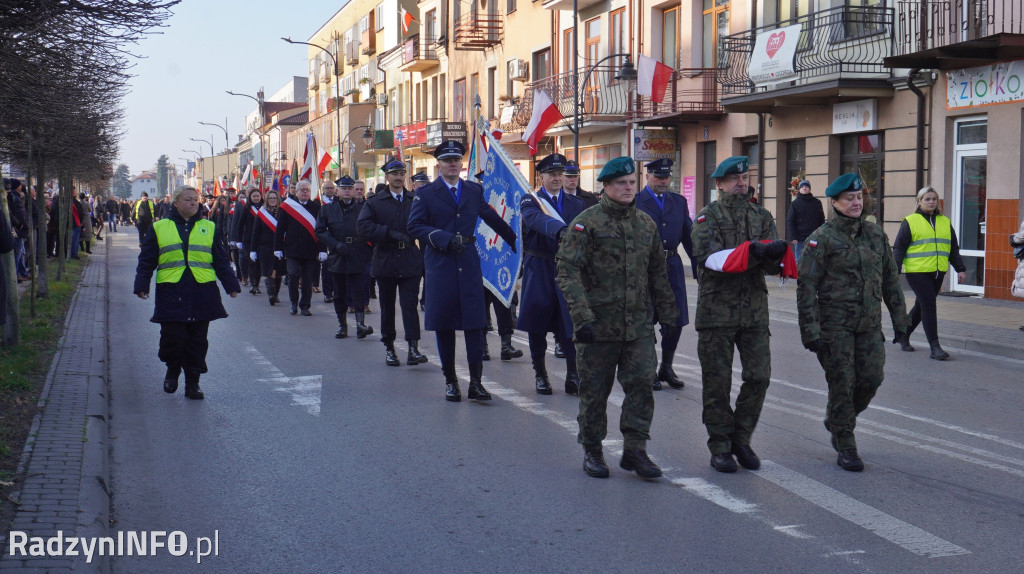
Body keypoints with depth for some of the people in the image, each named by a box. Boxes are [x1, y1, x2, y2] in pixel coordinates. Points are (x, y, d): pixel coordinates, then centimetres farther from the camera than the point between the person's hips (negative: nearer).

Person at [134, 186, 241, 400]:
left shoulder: (209, 228, 13)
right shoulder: (160, 228, 9)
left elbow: (221, 261, 14)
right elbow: (146, 260, 10)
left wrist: (231, 285, 7)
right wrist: (142, 285, 0)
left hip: (202, 292, 2)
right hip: (170, 292, -1)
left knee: (198, 340, 3)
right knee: (173, 337, -6)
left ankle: (193, 382, 14)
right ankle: (172, 370, 23)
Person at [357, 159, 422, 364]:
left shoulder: (415, 200, 7)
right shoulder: (375, 202, 4)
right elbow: (364, 226, -10)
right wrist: (391, 233, -18)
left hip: (410, 262, -1)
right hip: (385, 261, 1)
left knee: (410, 303, -8)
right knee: (387, 306, 9)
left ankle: (413, 348, -12)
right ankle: (389, 349, 19)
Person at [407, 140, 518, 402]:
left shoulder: (474, 191, 12)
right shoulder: (426, 193, 3)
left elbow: (492, 218, 25)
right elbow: (415, 226, -5)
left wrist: (515, 240, 31)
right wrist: (445, 239, -17)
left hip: (469, 262, 2)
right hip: (440, 264, -2)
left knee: (474, 321, -3)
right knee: (444, 323, 3)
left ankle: (476, 382, 0)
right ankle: (450, 380, 13)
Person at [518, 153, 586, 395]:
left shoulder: (577, 204, 12)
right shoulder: (530, 201, -1)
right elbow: (536, 220, -24)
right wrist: (560, 230, -44)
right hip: (539, 269, -2)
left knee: (571, 320, -4)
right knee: (537, 323, 5)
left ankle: (572, 376, 2)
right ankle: (540, 374, 18)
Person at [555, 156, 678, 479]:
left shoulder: (645, 224, 11)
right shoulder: (586, 223, -6)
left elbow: (658, 273, 20)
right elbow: (568, 272, -13)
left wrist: (667, 313, 17)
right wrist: (582, 316, -21)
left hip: (639, 325, 4)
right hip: (598, 325, -4)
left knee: (642, 383, -4)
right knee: (595, 390, 6)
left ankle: (635, 450, 5)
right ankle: (592, 452, 20)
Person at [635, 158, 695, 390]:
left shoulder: (679, 202, 12)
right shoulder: (635, 202, -2)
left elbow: (688, 235, 13)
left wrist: (699, 266, 8)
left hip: (672, 266, 4)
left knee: (676, 319, 4)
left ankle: (667, 368, 20)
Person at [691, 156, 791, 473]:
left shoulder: (762, 216, 13)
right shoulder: (708, 215, -1)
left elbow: (772, 266, 3)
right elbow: (707, 256, -18)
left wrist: (775, 254, -21)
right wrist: (752, 251, -27)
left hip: (755, 310, 4)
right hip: (716, 309, -4)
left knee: (759, 376, 0)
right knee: (718, 382, 3)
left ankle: (741, 439, 18)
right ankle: (720, 447, 14)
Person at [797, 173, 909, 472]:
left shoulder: (875, 233, 9)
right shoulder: (821, 239, -7)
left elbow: (891, 278, 15)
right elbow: (806, 286, -9)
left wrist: (899, 318, 13)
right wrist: (810, 330, -15)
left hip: (870, 324, 5)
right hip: (835, 325, -5)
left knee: (871, 378, 2)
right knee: (842, 383, -1)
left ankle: (837, 419, 30)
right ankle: (845, 447, 12)